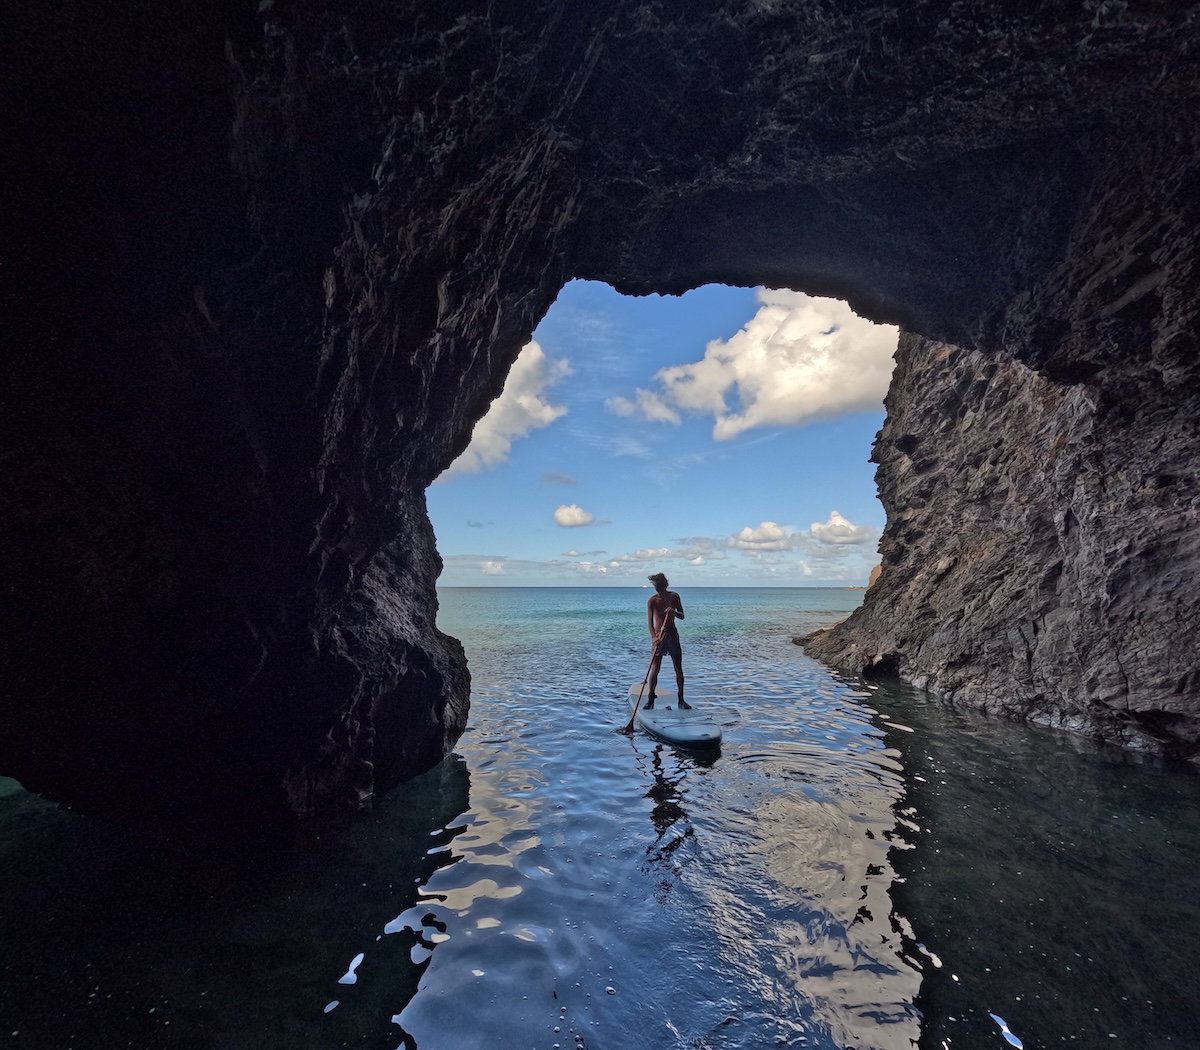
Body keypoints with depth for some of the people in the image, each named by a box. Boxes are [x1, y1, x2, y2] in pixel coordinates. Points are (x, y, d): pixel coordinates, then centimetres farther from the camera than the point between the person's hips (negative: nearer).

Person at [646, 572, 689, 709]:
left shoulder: (674, 596, 2)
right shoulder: (652, 600, -8)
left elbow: (682, 616, 6)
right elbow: (649, 621, -17)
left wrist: (674, 612, -17)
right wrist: (654, 636, -33)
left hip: (673, 635, 3)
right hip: (659, 636, -3)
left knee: (679, 668, 4)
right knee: (655, 669, -4)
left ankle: (681, 700, 13)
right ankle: (650, 699, 6)